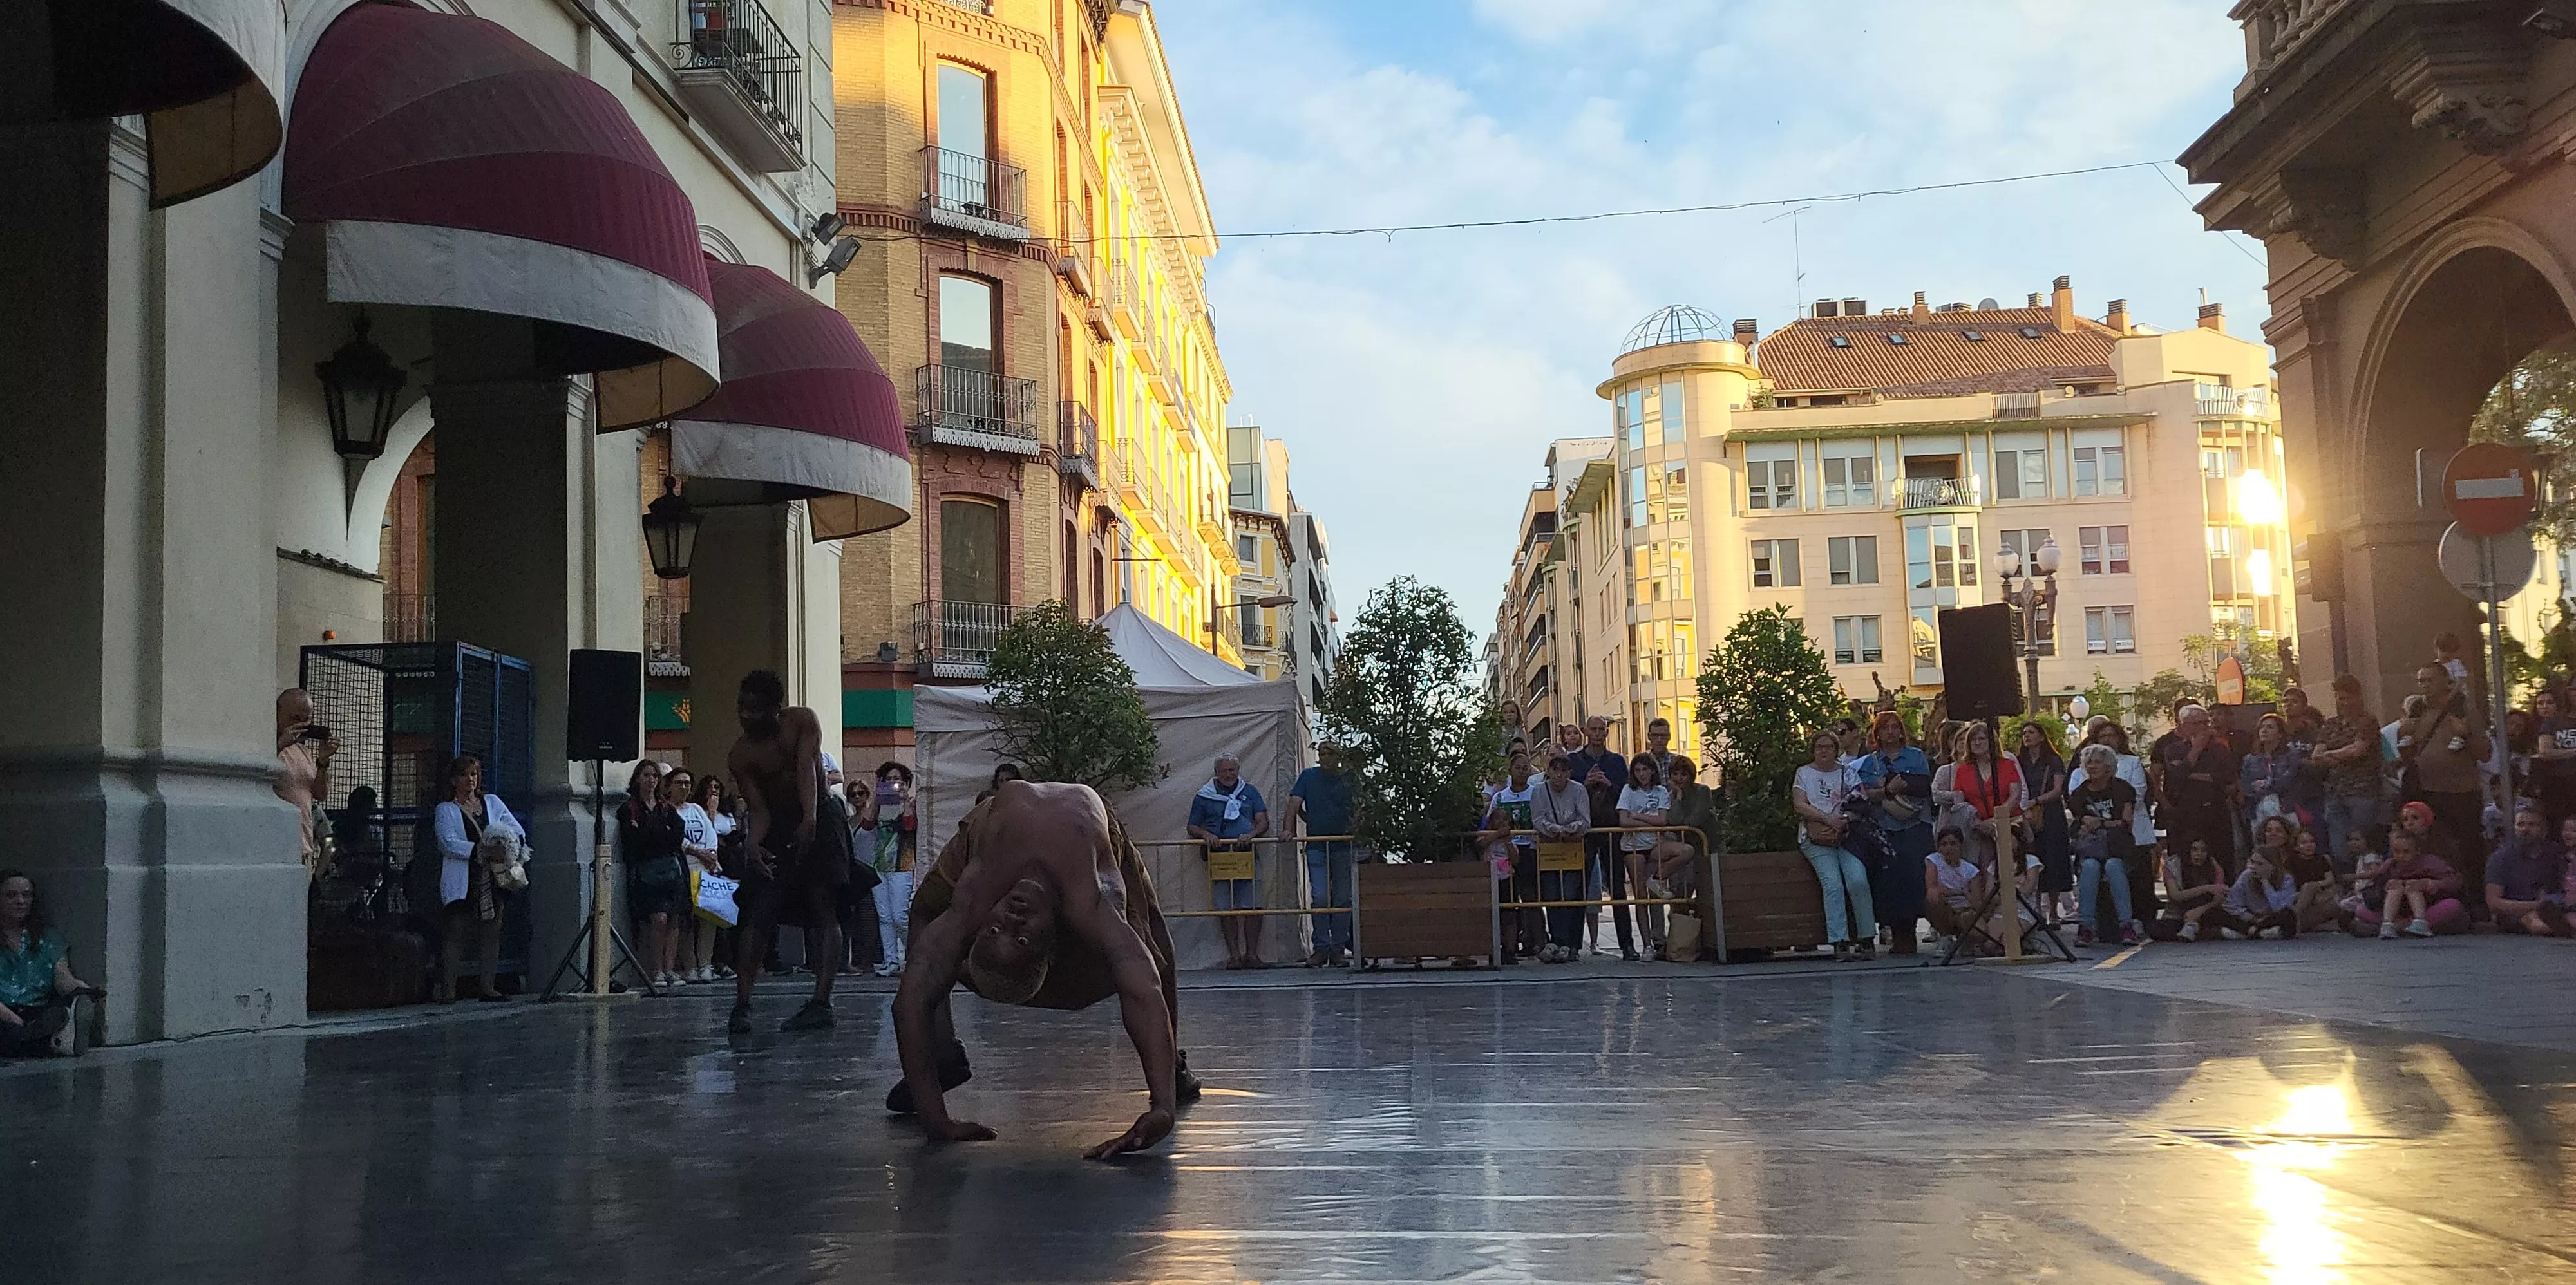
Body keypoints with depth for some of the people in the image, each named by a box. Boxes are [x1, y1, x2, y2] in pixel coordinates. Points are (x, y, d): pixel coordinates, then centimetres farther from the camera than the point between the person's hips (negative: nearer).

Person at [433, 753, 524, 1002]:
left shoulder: (492, 803, 18)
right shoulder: (445, 811, 7)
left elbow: (518, 831, 13)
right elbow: (449, 843, -10)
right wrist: (478, 850, -24)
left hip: (492, 881, 4)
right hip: (462, 885, -4)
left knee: (491, 934, 3)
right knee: (456, 934, -9)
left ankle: (486, 986, 8)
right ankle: (448, 989, -8)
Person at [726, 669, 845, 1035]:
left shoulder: (802, 722, -10)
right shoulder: (740, 757, -8)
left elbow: (807, 769, -25)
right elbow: (757, 809, -13)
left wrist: (810, 820, -42)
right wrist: (752, 844, -35)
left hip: (820, 819, -2)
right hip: (776, 827, 2)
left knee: (824, 908, -11)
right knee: (757, 911, -10)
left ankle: (821, 1002, -17)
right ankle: (742, 1002, -12)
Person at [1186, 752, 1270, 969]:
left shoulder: (1249, 792, 15)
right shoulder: (1204, 796, 11)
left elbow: (1263, 822, 10)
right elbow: (1192, 828, 12)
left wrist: (1251, 834, -10)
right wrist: (1205, 834, -9)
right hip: (1219, 859, 0)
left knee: (1253, 906, -6)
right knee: (1226, 909, -3)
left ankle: (1252, 953, 0)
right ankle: (1234, 954, 2)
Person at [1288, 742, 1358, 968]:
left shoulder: (1348, 780, 5)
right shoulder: (1308, 777, 5)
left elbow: (1358, 810, 7)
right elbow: (1295, 803, -1)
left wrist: (1353, 827, -11)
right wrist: (1290, 829, -13)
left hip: (1343, 847, 1)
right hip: (1316, 847, -1)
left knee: (1343, 899, 2)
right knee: (1319, 898, -9)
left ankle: (1338, 948, 10)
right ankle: (1321, 948, -3)